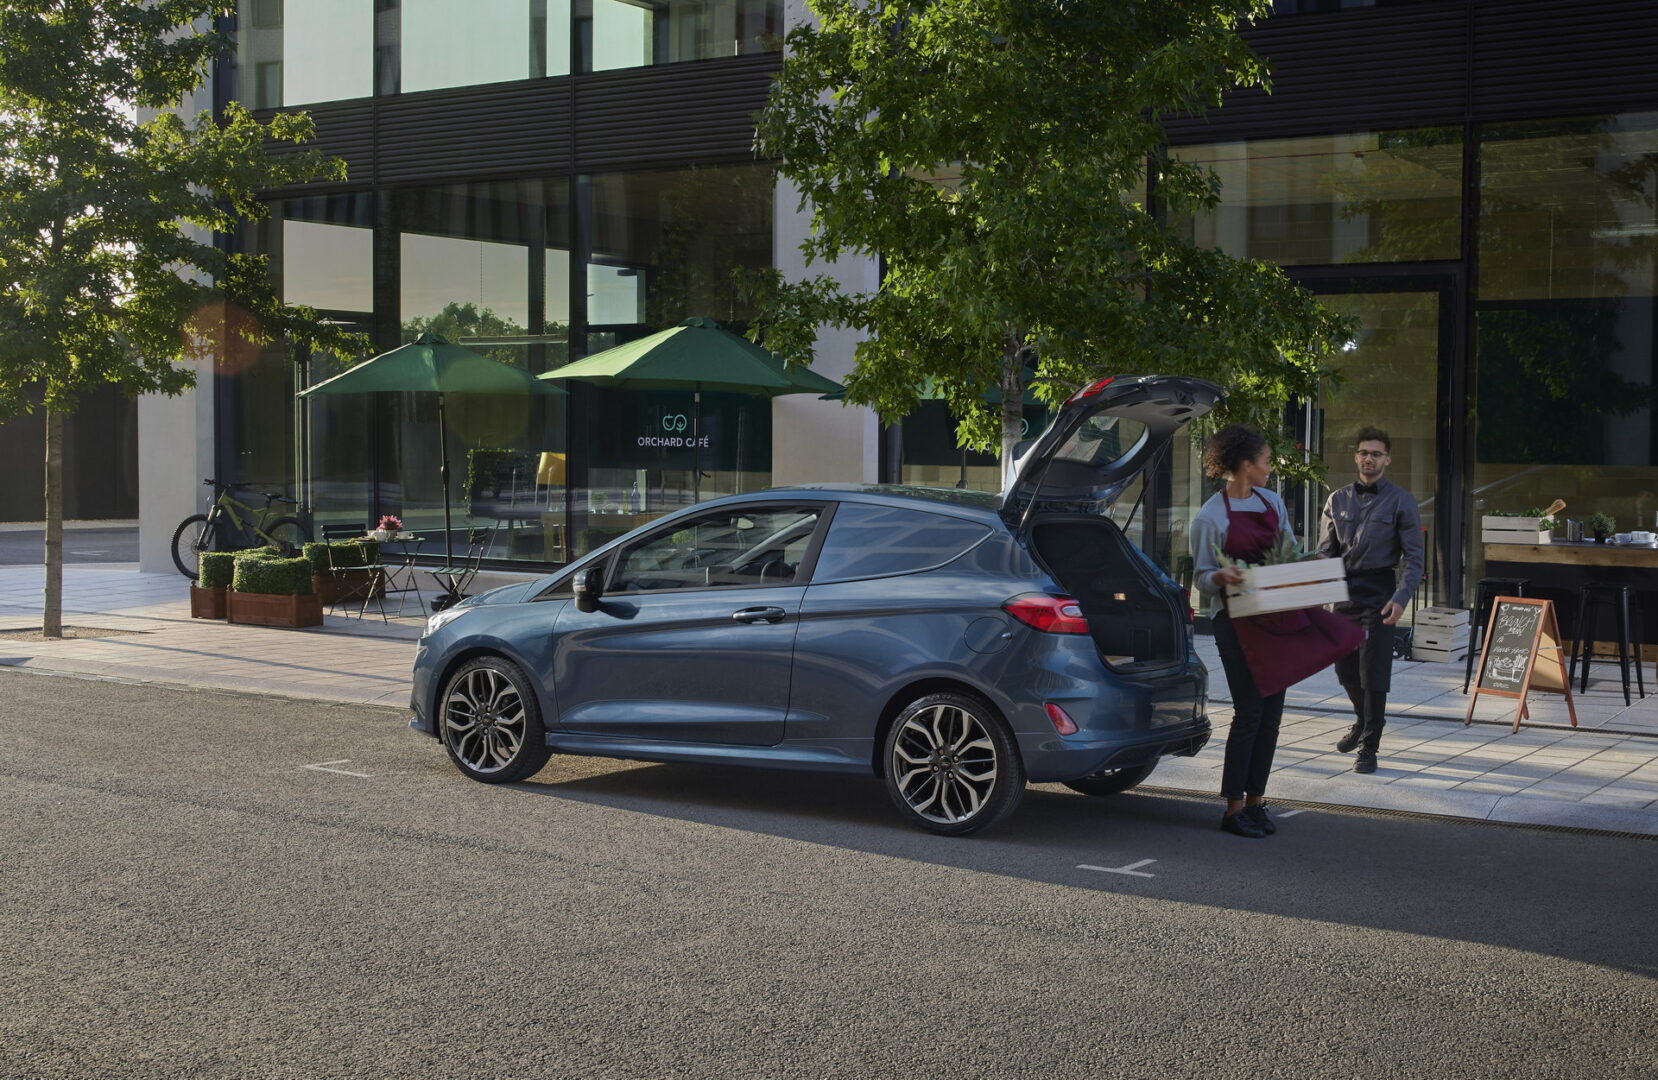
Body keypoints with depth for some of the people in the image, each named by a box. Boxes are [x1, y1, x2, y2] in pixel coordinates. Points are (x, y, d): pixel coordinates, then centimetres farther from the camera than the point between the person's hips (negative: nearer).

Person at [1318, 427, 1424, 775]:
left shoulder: (1400, 502, -3)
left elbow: (1414, 559, -5)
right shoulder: (1338, 500, 9)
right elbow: (1324, 552, 11)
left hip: (1378, 594, -4)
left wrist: (1401, 599, -20)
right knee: (1344, 667, 13)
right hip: (1344, 592, 4)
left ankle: (1369, 748, 1)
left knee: (1373, 672, -6)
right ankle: (1364, 720, 40)